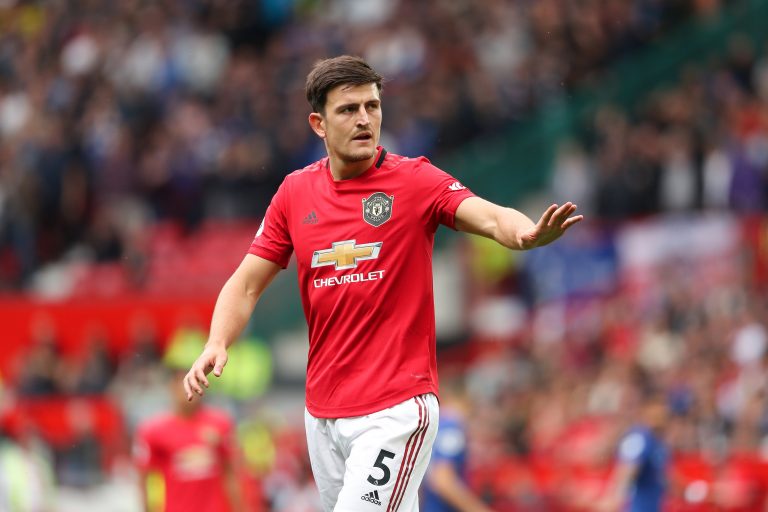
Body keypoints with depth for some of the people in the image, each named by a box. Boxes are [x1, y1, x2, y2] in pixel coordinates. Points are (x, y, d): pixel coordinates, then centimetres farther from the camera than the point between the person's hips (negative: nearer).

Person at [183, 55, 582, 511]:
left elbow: (491, 217, -23)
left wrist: (529, 233, -46)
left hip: (395, 410, -5)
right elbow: (246, 284, 9)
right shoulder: (295, 192, 6)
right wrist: (217, 345, -10)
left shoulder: (415, 180, -7)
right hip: (322, 412, 5)